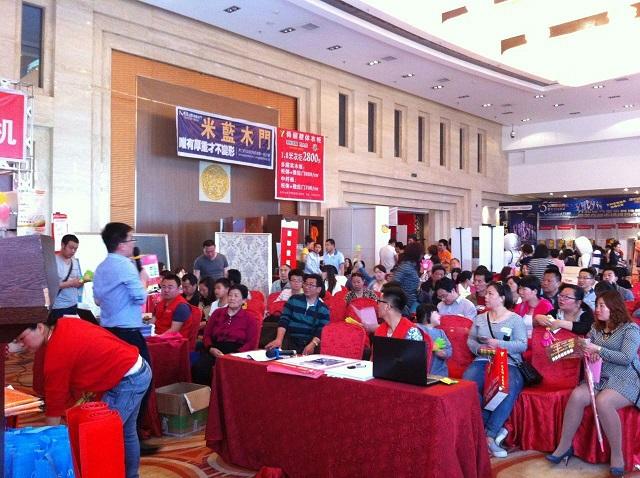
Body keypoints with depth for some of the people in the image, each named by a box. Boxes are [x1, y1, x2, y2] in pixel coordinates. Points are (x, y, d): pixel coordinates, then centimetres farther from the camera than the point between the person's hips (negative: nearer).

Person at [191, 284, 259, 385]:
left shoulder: (249, 319, 11)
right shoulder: (217, 313, 21)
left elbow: (252, 343, 2)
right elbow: (206, 334, 18)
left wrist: (235, 354, -14)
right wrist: (211, 348, -4)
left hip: (236, 351, -3)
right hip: (214, 350, 3)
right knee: (198, 368, -29)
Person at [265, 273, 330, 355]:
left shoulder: (323, 309, 4)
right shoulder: (294, 300, 5)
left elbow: (321, 331, -3)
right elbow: (284, 320, -2)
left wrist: (312, 345, -22)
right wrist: (279, 339, -17)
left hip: (308, 345, 0)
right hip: (290, 343, 0)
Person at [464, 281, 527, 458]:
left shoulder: (515, 319, 5)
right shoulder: (479, 318, 19)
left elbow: (523, 345, -3)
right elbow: (470, 340, 18)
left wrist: (500, 344, -15)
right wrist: (479, 348, -4)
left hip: (508, 363, -3)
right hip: (482, 361, 3)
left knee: (510, 390, -37)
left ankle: (490, 435, -29)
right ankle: (496, 429, -21)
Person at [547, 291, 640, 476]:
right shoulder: (596, 328, 17)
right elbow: (585, 349, 11)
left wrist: (598, 349, -16)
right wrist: (587, 353, -12)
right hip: (601, 378, 5)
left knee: (602, 402, -36)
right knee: (576, 395, -26)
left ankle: (617, 455, -20)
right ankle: (564, 446, -16)